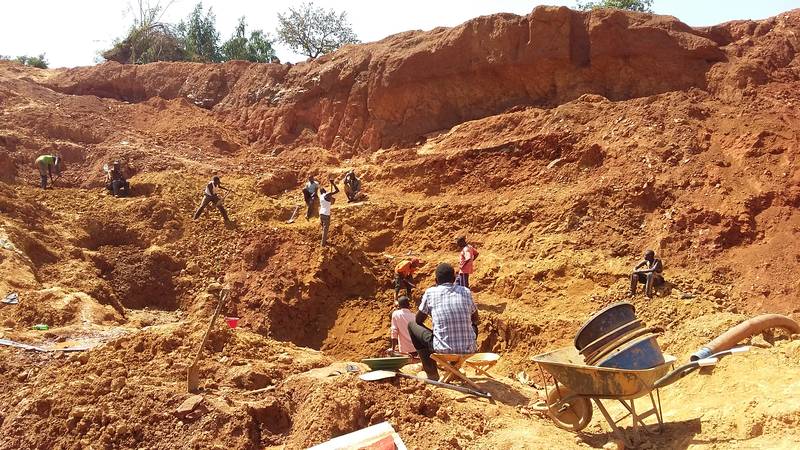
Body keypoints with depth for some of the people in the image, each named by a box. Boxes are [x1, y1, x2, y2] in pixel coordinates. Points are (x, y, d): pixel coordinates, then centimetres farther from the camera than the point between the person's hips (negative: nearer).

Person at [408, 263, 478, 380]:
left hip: (443, 350, -3)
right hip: (469, 349, 3)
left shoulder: (430, 293, 1)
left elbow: (418, 320, 14)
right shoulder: (466, 292, 8)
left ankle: (432, 373, 22)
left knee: (412, 325, 20)